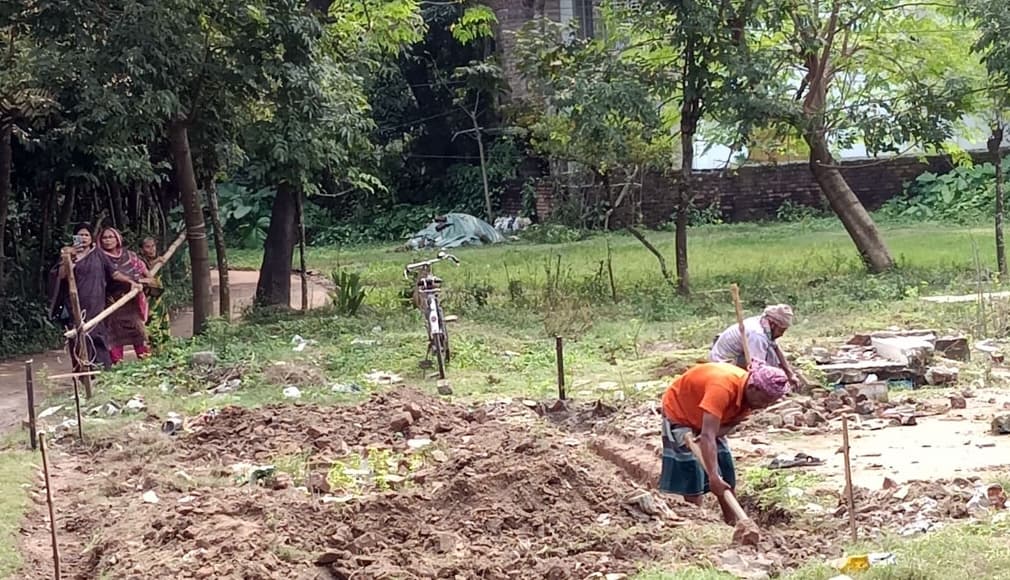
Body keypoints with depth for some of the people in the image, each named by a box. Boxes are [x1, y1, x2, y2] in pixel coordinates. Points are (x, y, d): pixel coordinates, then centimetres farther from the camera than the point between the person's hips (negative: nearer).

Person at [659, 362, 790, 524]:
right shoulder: (723, 387, -41)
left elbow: (731, 423, -9)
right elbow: (707, 435, -46)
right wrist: (713, 476, -53)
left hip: (707, 420, 8)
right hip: (679, 411, -8)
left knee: (727, 476, 6)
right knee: (692, 475, -14)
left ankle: (732, 524, 14)